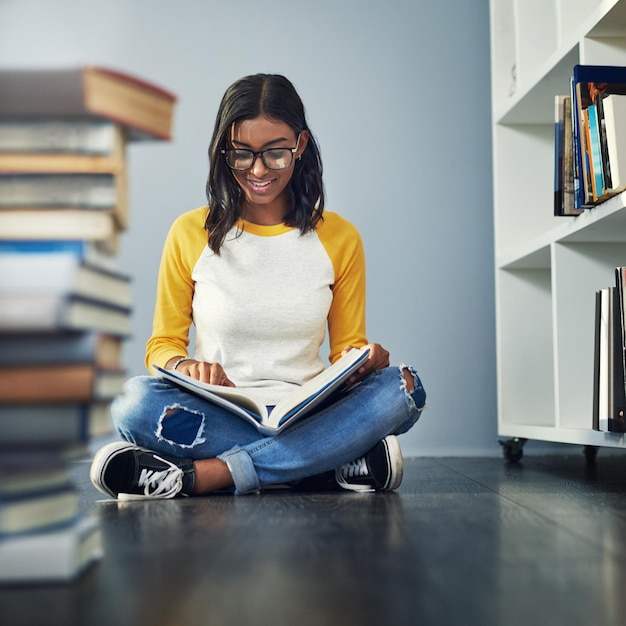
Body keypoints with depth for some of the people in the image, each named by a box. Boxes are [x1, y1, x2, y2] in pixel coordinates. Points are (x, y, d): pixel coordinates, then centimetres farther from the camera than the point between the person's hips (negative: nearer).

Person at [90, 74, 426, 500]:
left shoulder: (339, 238, 5)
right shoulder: (190, 234, 3)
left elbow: (348, 346, 11)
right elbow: (163, 343, 7)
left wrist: (361, 361, -15)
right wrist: (183, 366, -17)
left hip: (306, 416, 1)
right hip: (216, 415, -1)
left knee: (403, 386, -28)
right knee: (137, 402, -31)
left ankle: (198, 476, -31)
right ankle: (344, 464, -28)